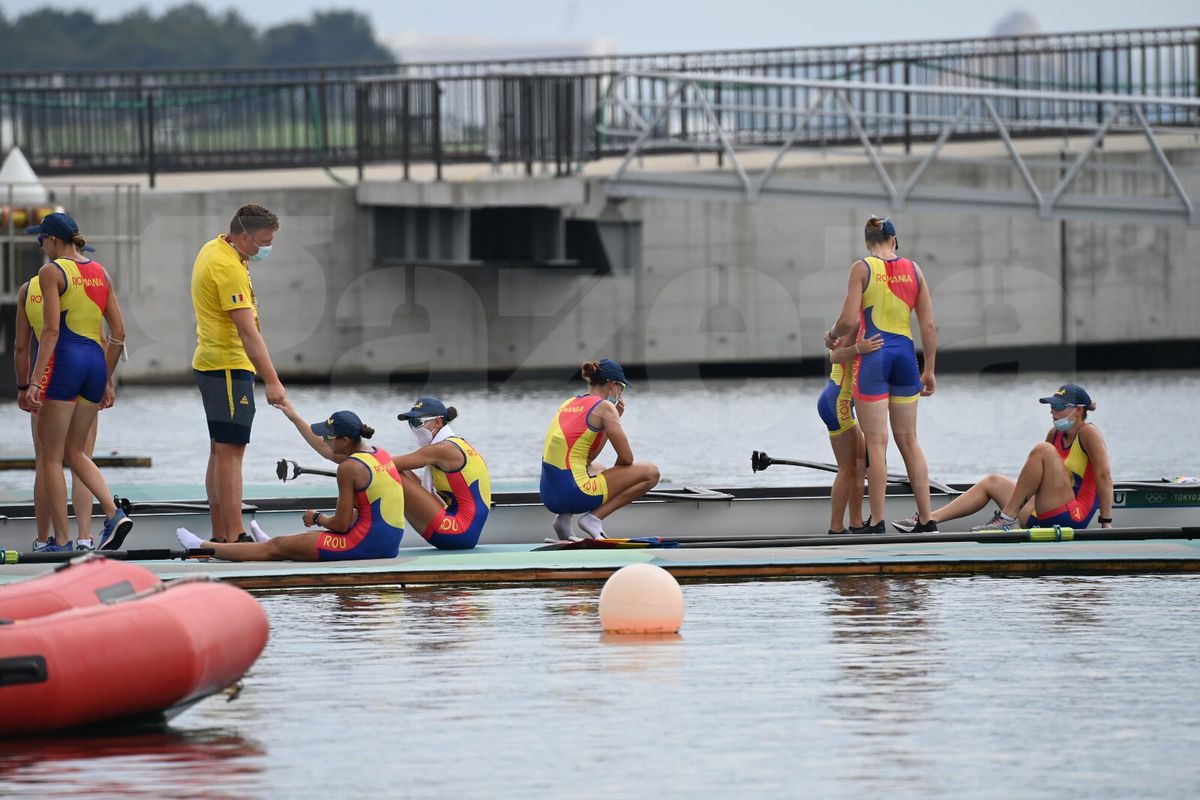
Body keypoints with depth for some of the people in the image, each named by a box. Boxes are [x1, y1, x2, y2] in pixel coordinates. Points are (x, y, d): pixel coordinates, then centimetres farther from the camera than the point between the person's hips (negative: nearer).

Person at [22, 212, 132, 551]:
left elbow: (51, 330, -15)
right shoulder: (100, 272, 13)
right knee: (75, 451, 17)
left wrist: (35, 381, -16)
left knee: (51, 457, 2)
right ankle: (113, 513, -3)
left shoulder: (51, 272, -6)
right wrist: (108, 380, 20)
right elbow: (118, 332, 12)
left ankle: (61, 541, 0)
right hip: (96, 361, 7)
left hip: (63, 361, -7)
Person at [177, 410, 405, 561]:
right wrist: (294, 417, 37)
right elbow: (326, 451, 30)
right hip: (389, 544, 8)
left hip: (364, 543, -8)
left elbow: (341, 524, -13)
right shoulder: (379, 453, 12)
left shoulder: (350, 468, -15)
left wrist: (317, 518, 7)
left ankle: (204, 547, 20)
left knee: (275, 548, 8)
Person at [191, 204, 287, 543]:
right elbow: (248, 332, -26)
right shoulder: (230, 269, -20)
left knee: (220, 451, 12)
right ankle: (234, 537, -15)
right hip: (228, 368, -11)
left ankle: (220, 535, 14)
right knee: (231, 451, -12)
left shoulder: (213, 248, 10)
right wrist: (272, 381, -29)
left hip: (210, 364, 11)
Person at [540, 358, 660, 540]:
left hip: (548, 495, 8)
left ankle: (563, 517, 15)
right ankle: (594, 518, -5)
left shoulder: (568, 404, 17)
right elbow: (626, 459, -6)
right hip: (573, 493, -8)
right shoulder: (604, 407, -6)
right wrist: (614, 474, 16)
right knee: (650, 472, 1)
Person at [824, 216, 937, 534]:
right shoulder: (913, 270, 7)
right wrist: (929, 371, 13)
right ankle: (927, 519, 12)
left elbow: (849, 320, -12)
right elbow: (928, 325, 6)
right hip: (904, 354, 4)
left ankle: (877, 522, -2)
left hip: (873, 357, -4)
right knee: (908, 440, 13)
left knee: (876, 442, -2)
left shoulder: (862, 268, -5)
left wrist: (832, 335, 9)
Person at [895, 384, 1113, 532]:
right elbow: (1038, 476, 26)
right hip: (1044, 517, 9)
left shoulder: (1088, 433, -9)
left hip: (1071, 515, -9)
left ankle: (1008, 517, -16)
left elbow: (1104, 475, -16)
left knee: (1042, 450, -22)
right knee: (992, 482, 15)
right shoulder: (1055, 435, 16)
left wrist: (1106, 522, -20)